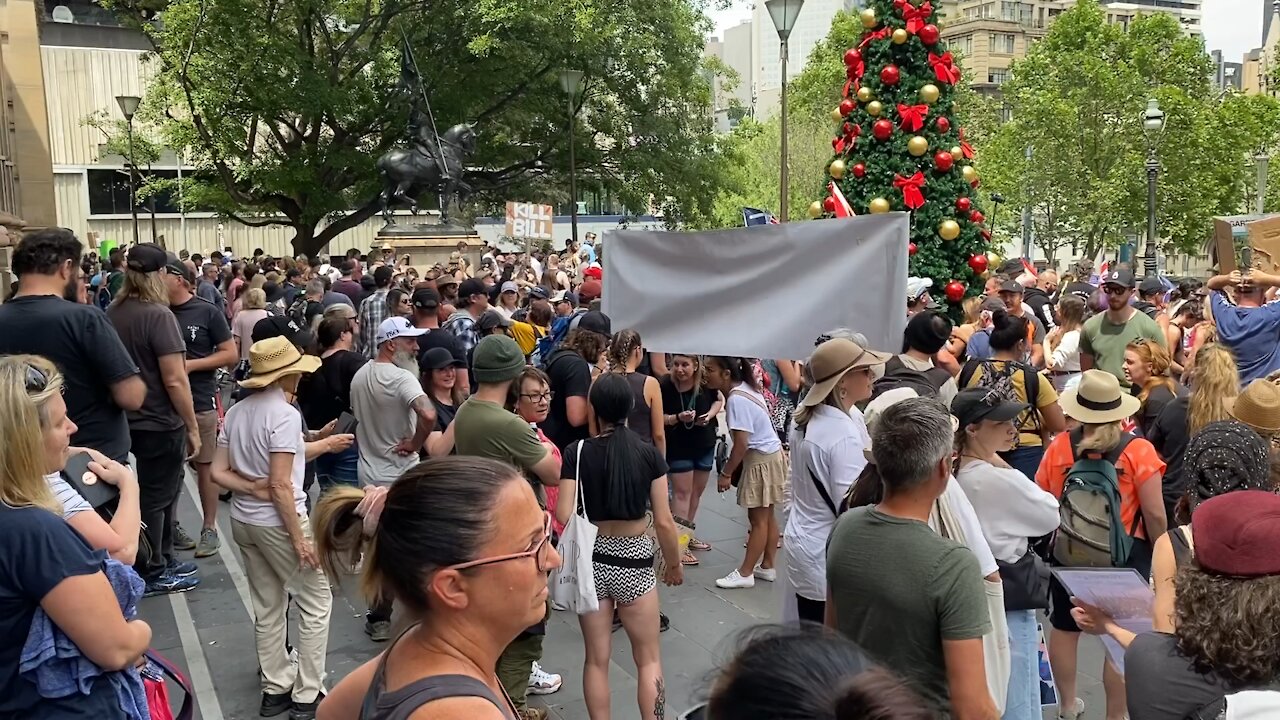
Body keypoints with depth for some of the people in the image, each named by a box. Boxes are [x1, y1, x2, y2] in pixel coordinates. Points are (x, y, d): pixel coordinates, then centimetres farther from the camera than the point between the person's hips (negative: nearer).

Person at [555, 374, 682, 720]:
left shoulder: (577, 452, -8)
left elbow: (563, 515, -13)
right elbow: (664, 522, -7)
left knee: (596, 659, 14)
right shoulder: (649, 453, -8)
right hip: (635, 562, -1)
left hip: (591, 561, 1)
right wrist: (675, 564, 8)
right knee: (648, 658, 15)